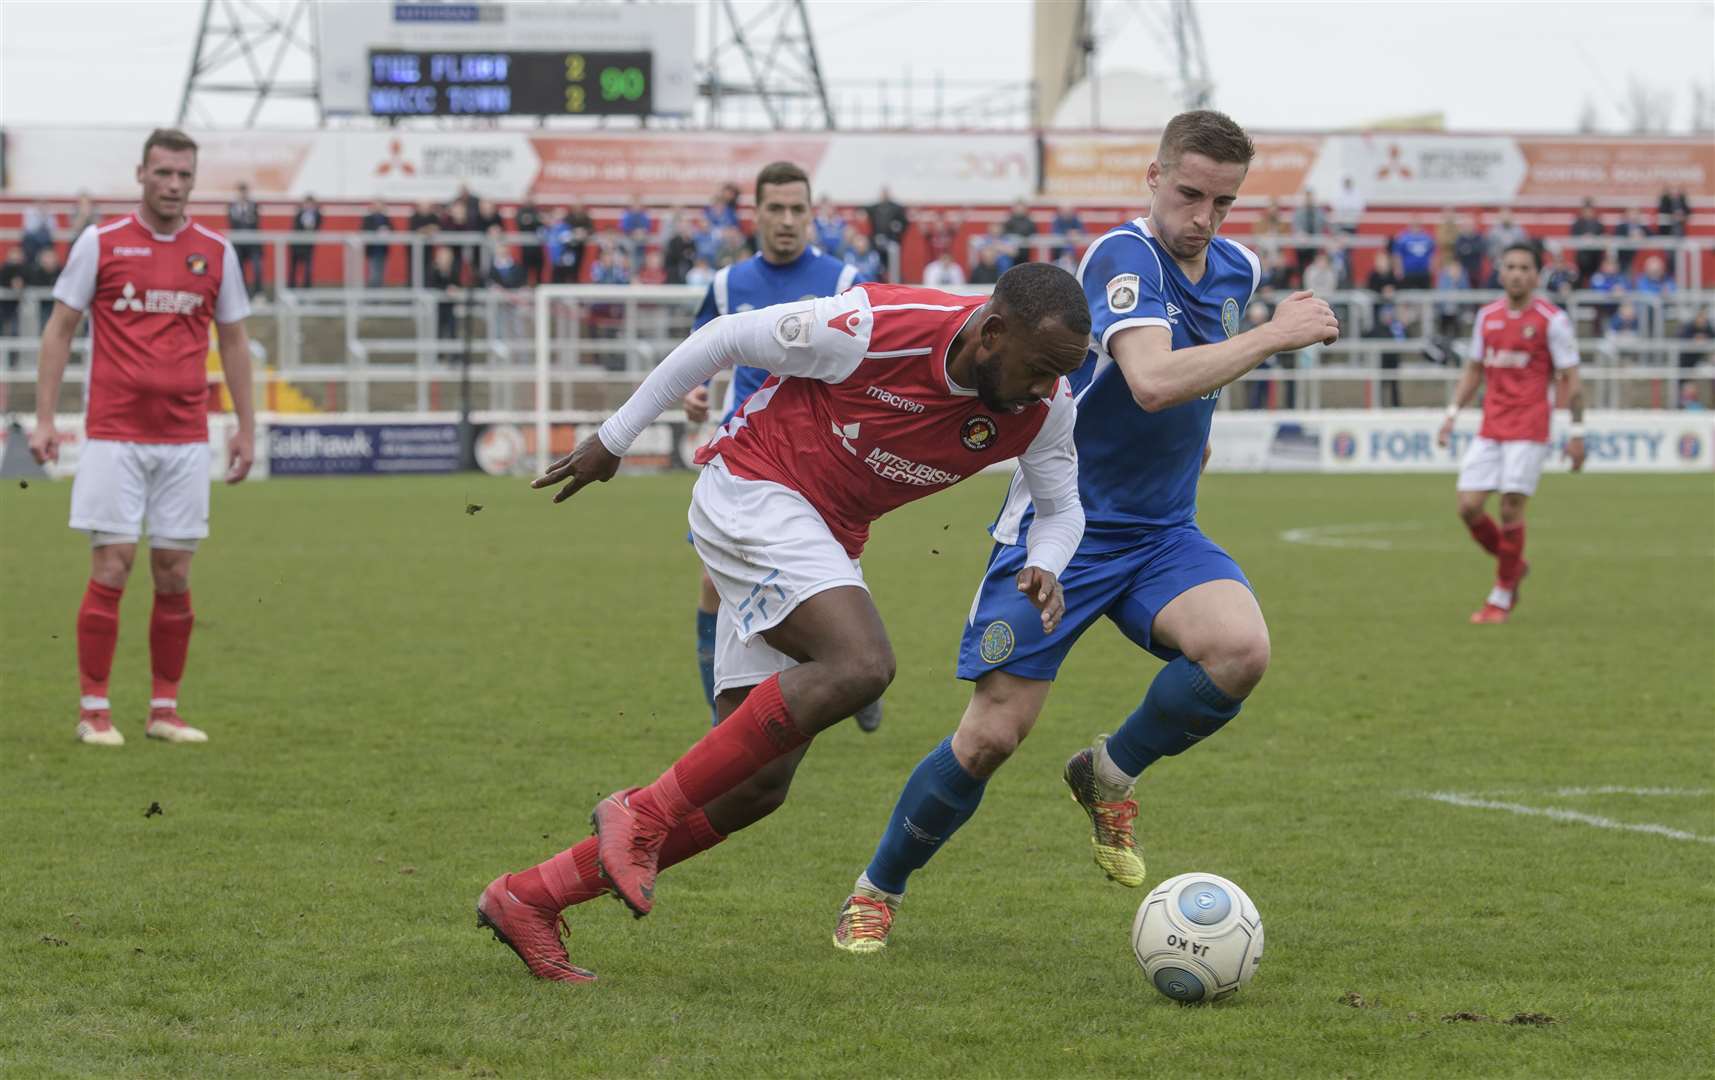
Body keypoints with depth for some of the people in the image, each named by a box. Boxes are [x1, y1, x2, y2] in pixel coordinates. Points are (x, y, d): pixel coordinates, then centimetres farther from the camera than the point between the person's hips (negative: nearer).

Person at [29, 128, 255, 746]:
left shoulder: (215, 252, 7)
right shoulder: (100, 243, -1)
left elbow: (233, 341, 15)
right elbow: (60, 329, 2)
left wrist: (246, 427, 10)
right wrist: (44, 418, -4)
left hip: (186, 440, 3)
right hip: (114, 435, -3)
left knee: (173, 574, 4)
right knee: (112, 567, -6)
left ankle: (165, 711, 12)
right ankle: (94, 711, 1)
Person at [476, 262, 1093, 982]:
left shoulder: (1043, 409, -9)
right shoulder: (876, 328, -25)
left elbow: (1061, 505, 10)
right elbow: (724, 339, -11)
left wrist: (1044, 566, -15)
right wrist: (614, 439, -1)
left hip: (823, 543, 8)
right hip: (753, 492, -8)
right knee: (860, 664, -31)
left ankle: (527, 898, 9)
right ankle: (644, 816, -22)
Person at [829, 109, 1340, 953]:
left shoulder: (1237, 269, 6)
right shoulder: (1124, 257, -19)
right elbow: (1152, 381, -36)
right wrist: (1275, 336, -30)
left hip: (1161, 533, 6)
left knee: (1239, 648, -25)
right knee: (993, 734, -9)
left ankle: (1110, 774, 3)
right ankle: (876, 891, 16)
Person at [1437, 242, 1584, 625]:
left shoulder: (1552, 320, -5)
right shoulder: (1487, 317, 10)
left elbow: (1571, 380, -4)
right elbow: (1473, 371, 20)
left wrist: (1576, 432, -8)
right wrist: (1452, 414, 11)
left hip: (1528, 431, -5)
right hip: (1489, 431, 5)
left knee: (1510, 509, -8)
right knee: (1469, 506, -3)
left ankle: (1502, 597, 5)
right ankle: (1514, 565, 23)